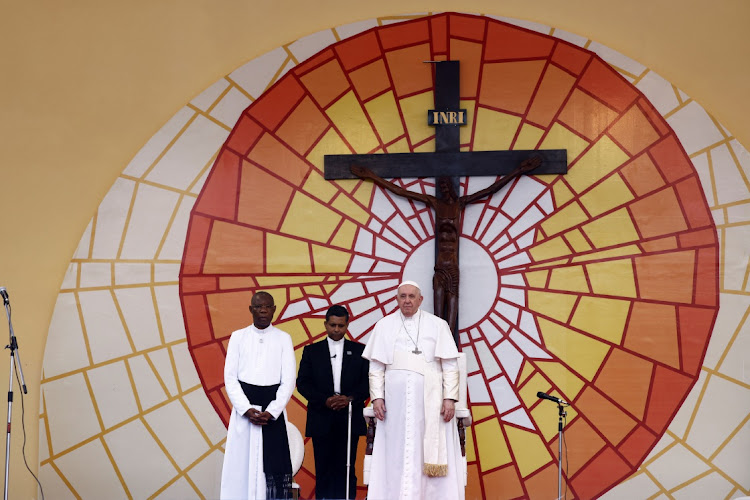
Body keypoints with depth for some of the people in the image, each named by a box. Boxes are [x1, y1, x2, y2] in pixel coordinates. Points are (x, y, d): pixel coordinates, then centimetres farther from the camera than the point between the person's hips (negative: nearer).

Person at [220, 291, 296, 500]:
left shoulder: (283, 339, 6)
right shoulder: (238, 337, 7)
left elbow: (288, 380, 0)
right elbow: (230, 378, 2)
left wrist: (271, 412, -11)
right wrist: (247, 410, -9)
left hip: (273, 411, -1)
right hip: (243, 409, 1)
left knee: (272, 465, -5)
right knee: (240, 464, -2)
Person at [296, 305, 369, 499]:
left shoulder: (359, 351, 10)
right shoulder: (311, 351, 9)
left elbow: (368, 381, 5)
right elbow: (302, 383, 3)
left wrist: (350, 398, -13)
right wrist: (325, 400, -11)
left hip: (350, 419, 0)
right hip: (321, 421, 0)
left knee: (346, 470, 0)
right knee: (323, 470, 1)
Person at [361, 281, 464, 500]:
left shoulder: (438, 325, 3)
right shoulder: (384, 326, 7)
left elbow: (450, 365, 0)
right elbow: (376, 367, 6)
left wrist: (450, 398, -7)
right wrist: (377, 396, -3)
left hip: (429, 397, -1)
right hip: (396, 397, 1)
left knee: (433, 451, -2)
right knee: (397, 451, 1)